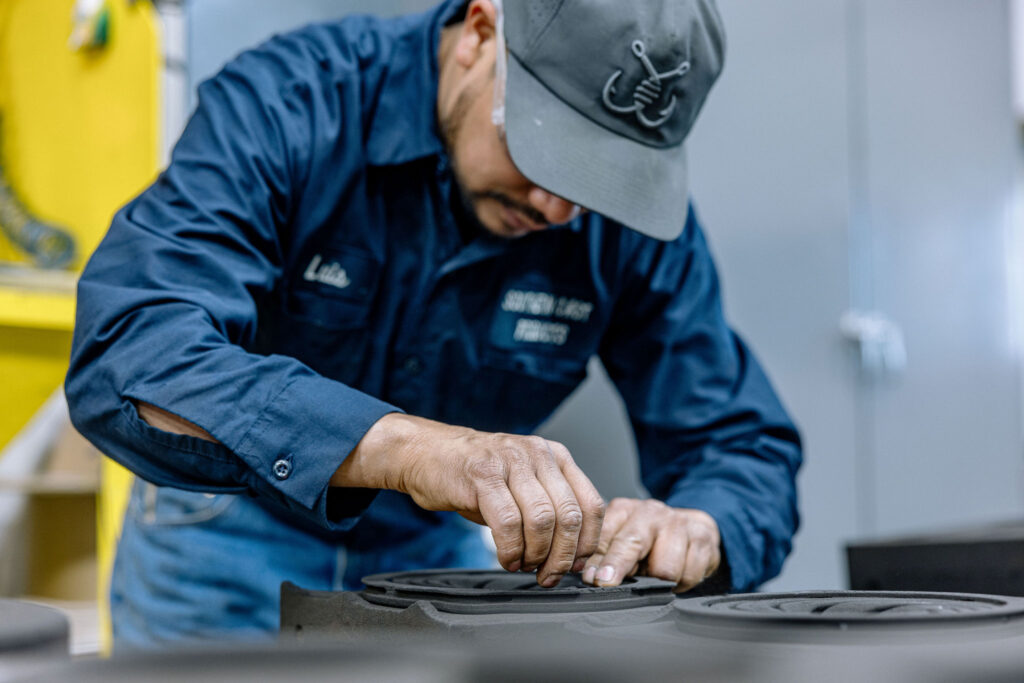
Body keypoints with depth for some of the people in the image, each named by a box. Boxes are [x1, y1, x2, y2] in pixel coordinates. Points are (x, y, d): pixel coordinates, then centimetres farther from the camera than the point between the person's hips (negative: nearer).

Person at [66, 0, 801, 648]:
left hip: (439, 547, 3)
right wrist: (408, 444, -56)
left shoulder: (636, 216, -18)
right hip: (234, 529, -2)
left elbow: (744, 446, -13)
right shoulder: (287, 106, -28)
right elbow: (127, 358, -42)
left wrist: (690, 531, -37)